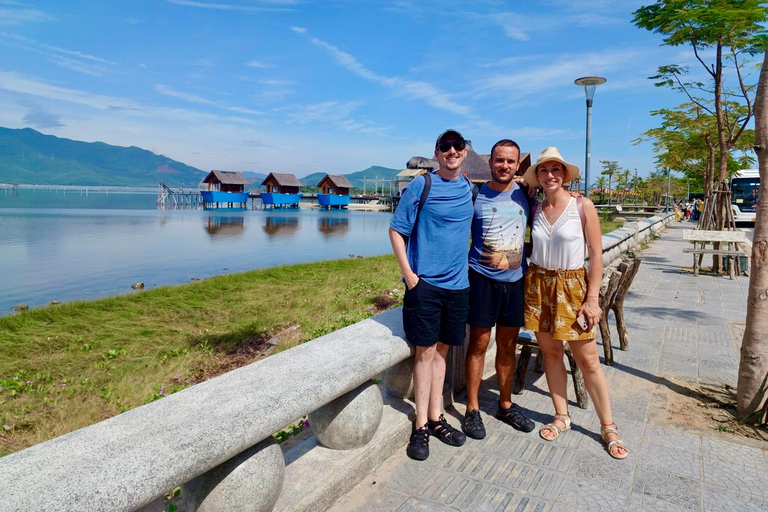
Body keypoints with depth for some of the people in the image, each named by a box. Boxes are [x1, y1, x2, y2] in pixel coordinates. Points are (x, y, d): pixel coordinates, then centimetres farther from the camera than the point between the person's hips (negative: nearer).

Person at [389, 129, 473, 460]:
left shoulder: (469, 189, 10)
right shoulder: (420, 186, -5)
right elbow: (396, 230, -5)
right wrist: (408, 274, -12)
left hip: (457, 284, 5)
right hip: (424, 283, -4)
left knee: (441, 349, 13)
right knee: (425, 350, 0)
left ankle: (436, 418, 26)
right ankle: (421, 426, 14)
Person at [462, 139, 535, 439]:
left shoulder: (524, 195, 6)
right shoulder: (475, 196, -3)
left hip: (515, 279, 3)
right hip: (483, 278, -3)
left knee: (507, 345, 13)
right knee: (479, 343, 2)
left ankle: (506, 405, 29)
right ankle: (472, 409, 16)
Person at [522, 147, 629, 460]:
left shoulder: (583, 206, -8)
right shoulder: (535, 210, 4)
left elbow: (596, 254, -8)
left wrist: (592, 298, -11)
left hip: (572, 286, -3)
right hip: (538, 285, 3)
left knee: (588, 360, 2)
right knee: (550, 353, 10)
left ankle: (608, 427, 19)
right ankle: (562, 417, 26)